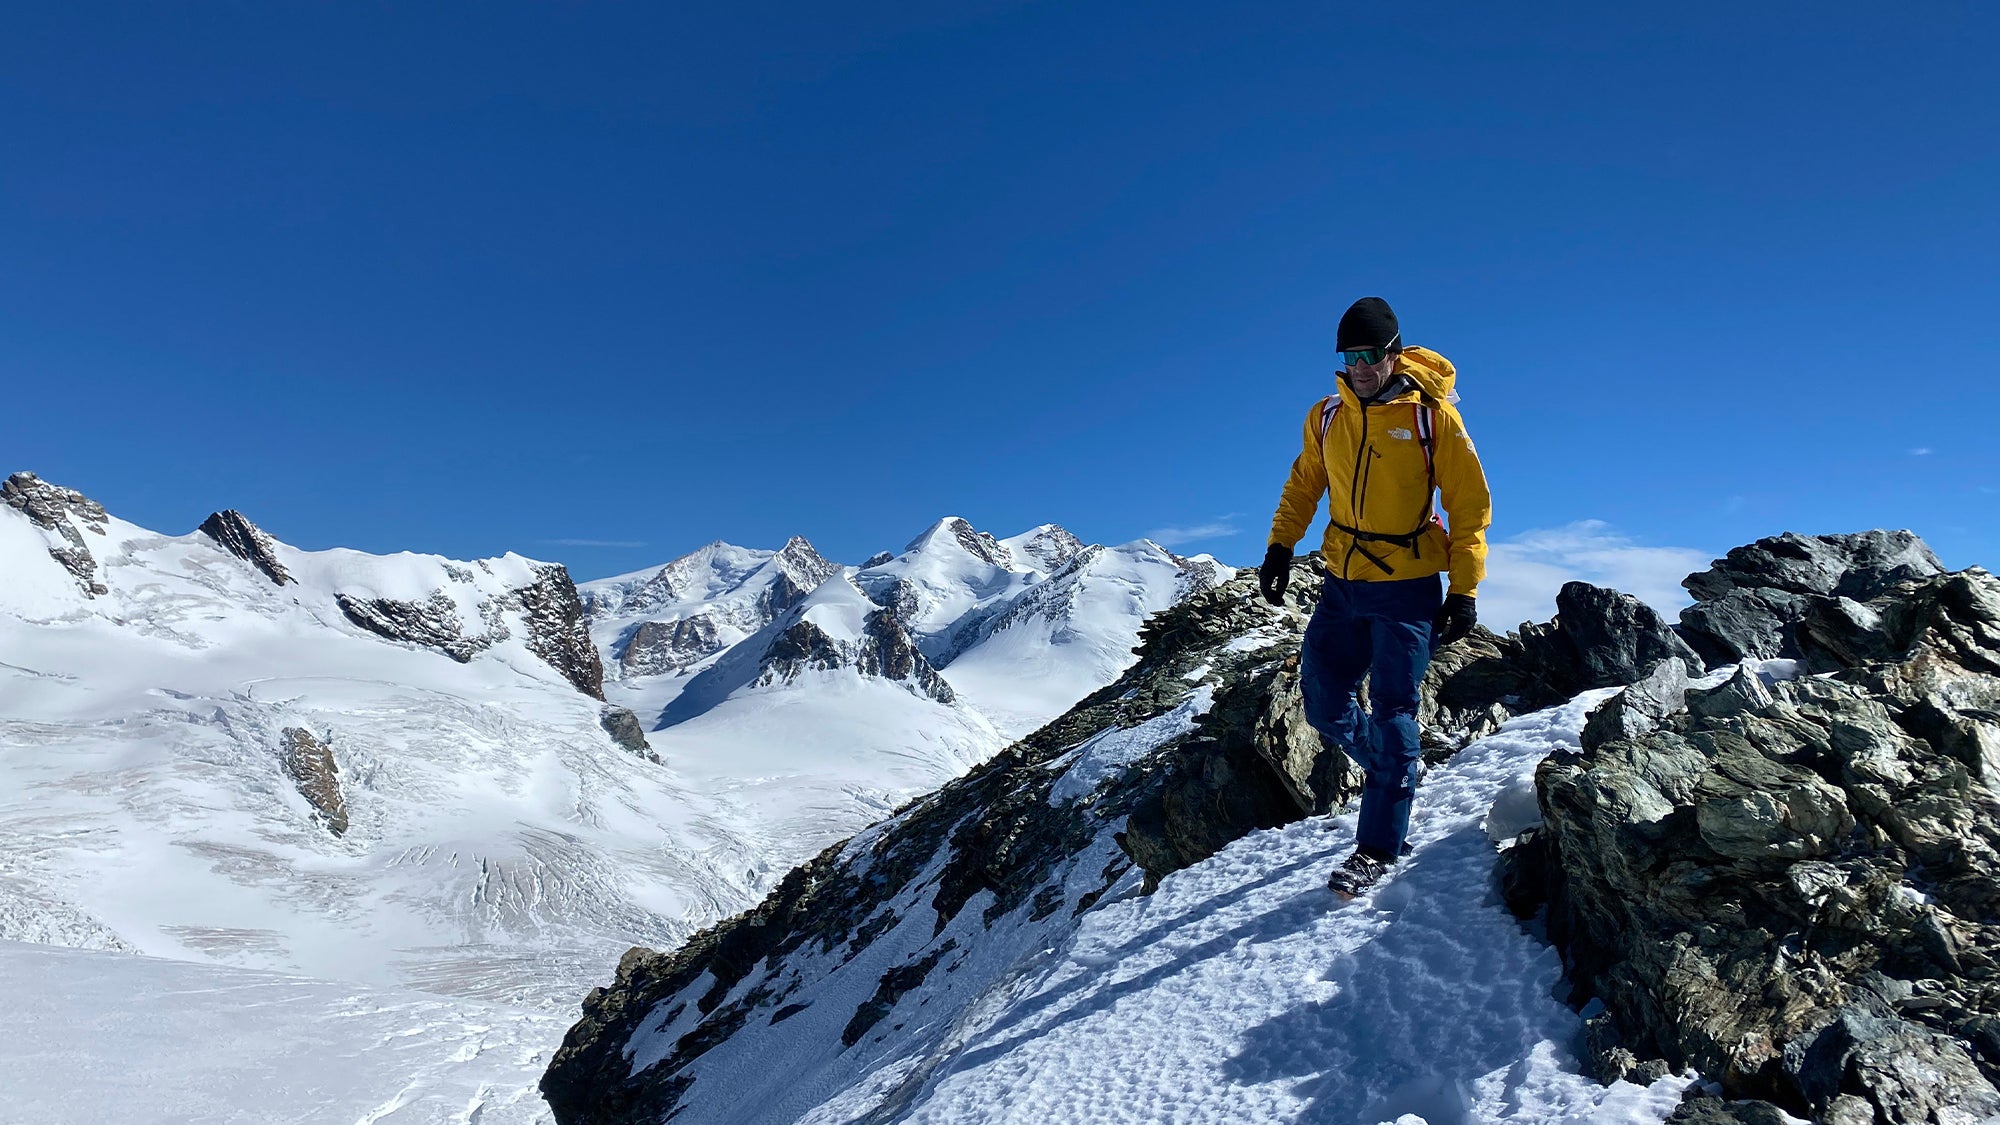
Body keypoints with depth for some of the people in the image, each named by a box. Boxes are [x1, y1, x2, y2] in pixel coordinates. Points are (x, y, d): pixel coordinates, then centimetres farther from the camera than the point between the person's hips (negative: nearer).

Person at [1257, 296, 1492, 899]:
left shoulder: (1432, 416, -8)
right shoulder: (1327, 416, 4)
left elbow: (1470, 506, -4)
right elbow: (1304, 483, 17)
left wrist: (1464, 591, -8)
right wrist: (1280, 545, 5)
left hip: (1407, 590, -4)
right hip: (1342, 584, 5)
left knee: (1391, 713, -2)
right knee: (1325, 705, 7)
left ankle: (1379, 848, 9)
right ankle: (1393, 770, 35)